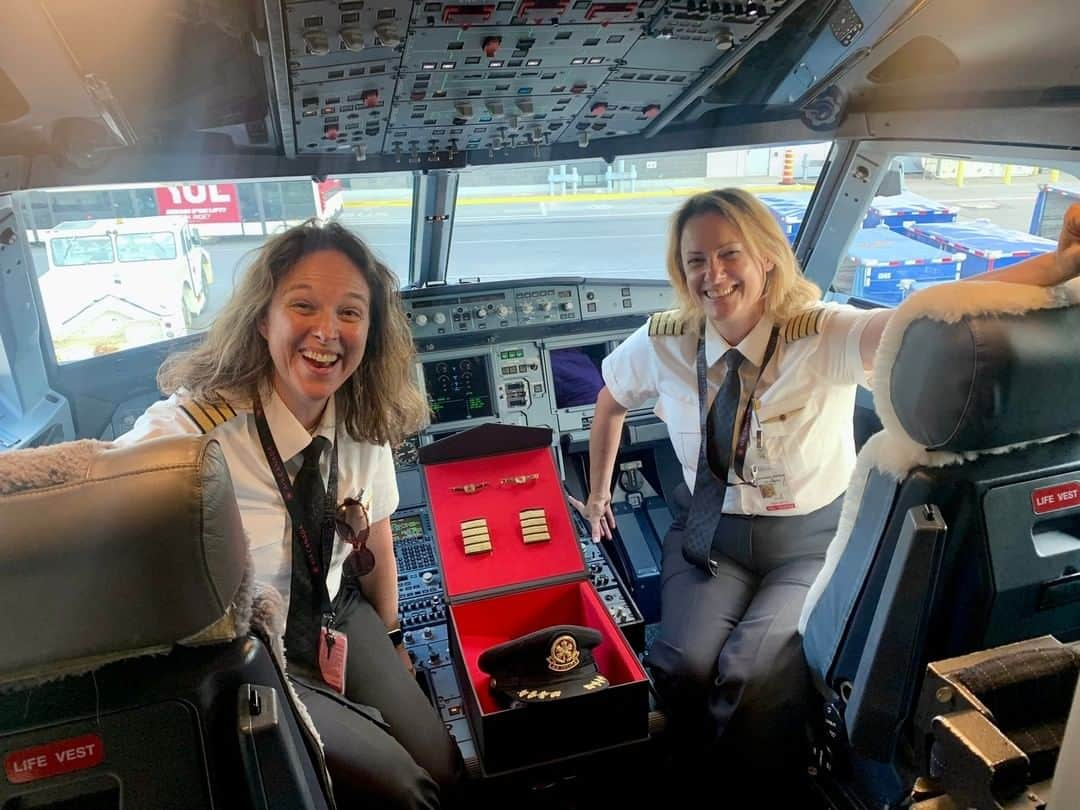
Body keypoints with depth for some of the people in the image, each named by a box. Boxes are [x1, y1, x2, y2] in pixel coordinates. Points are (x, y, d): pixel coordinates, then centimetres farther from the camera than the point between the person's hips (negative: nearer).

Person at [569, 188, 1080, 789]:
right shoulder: (662, 344, -9)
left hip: (811, 542, -2)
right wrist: (598, 494, 20)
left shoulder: (822, 338, -19)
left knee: (756, 672, -25)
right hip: (711, 534, 3)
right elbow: (610, 403, 11)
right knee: (684, 666, -21)